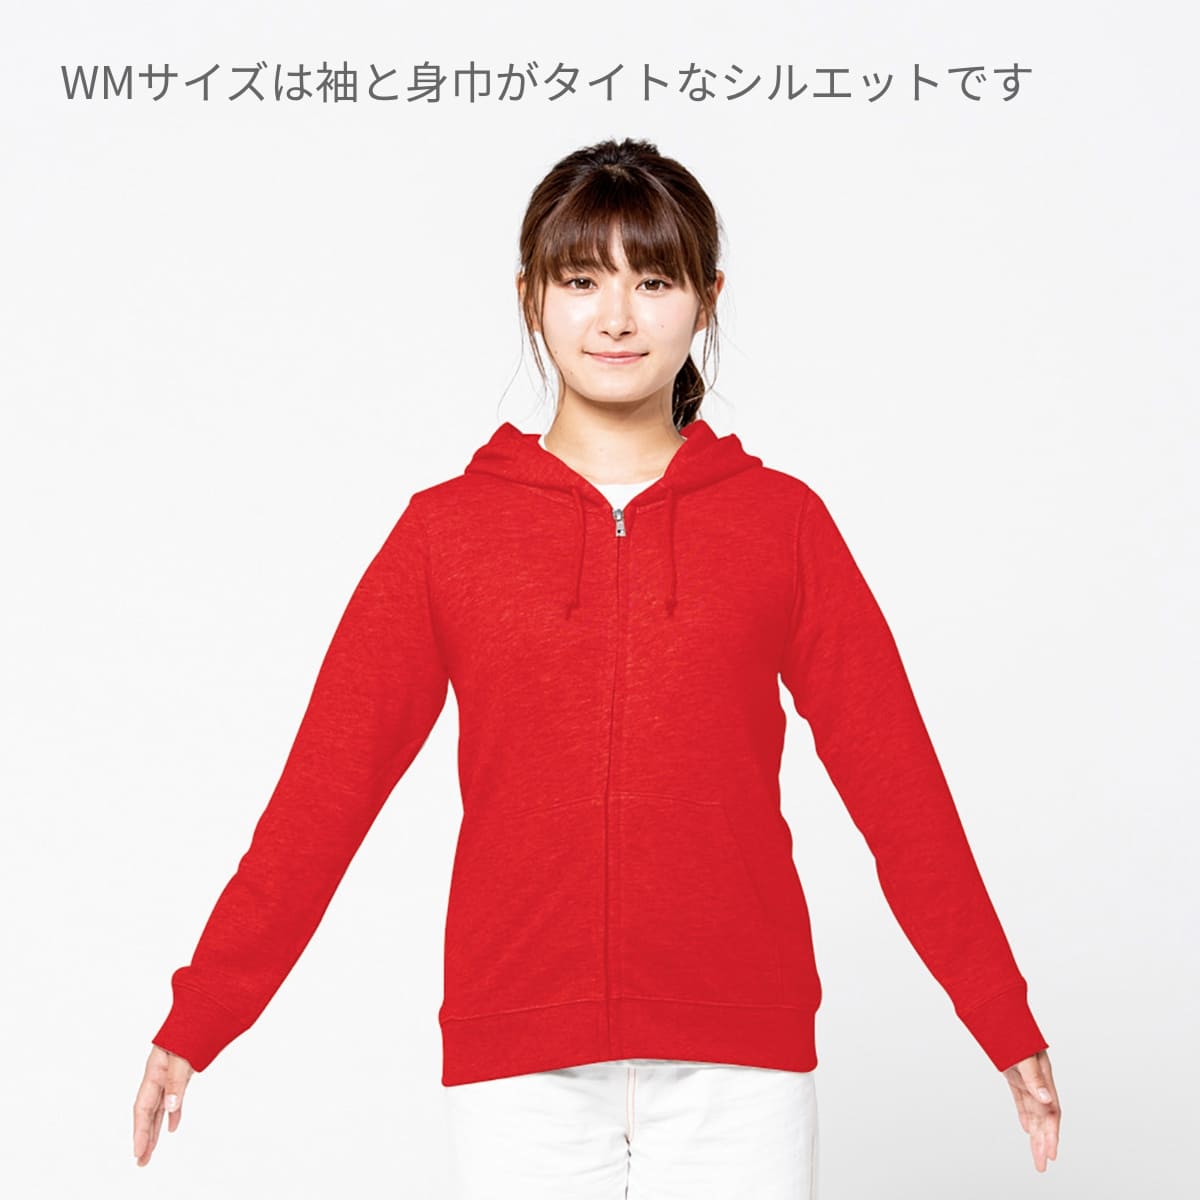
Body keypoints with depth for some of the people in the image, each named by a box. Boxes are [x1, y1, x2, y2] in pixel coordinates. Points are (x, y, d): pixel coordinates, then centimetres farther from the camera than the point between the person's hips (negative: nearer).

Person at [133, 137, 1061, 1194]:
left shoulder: (783, 522, 3)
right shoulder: (445, 529, 3)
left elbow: (898, 783, 5)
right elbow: (326, 783, 3)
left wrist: (1007, 1025, 6)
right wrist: (195, 1022, 2)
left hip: (739, 1065, 0)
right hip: (515, 1066, 0)